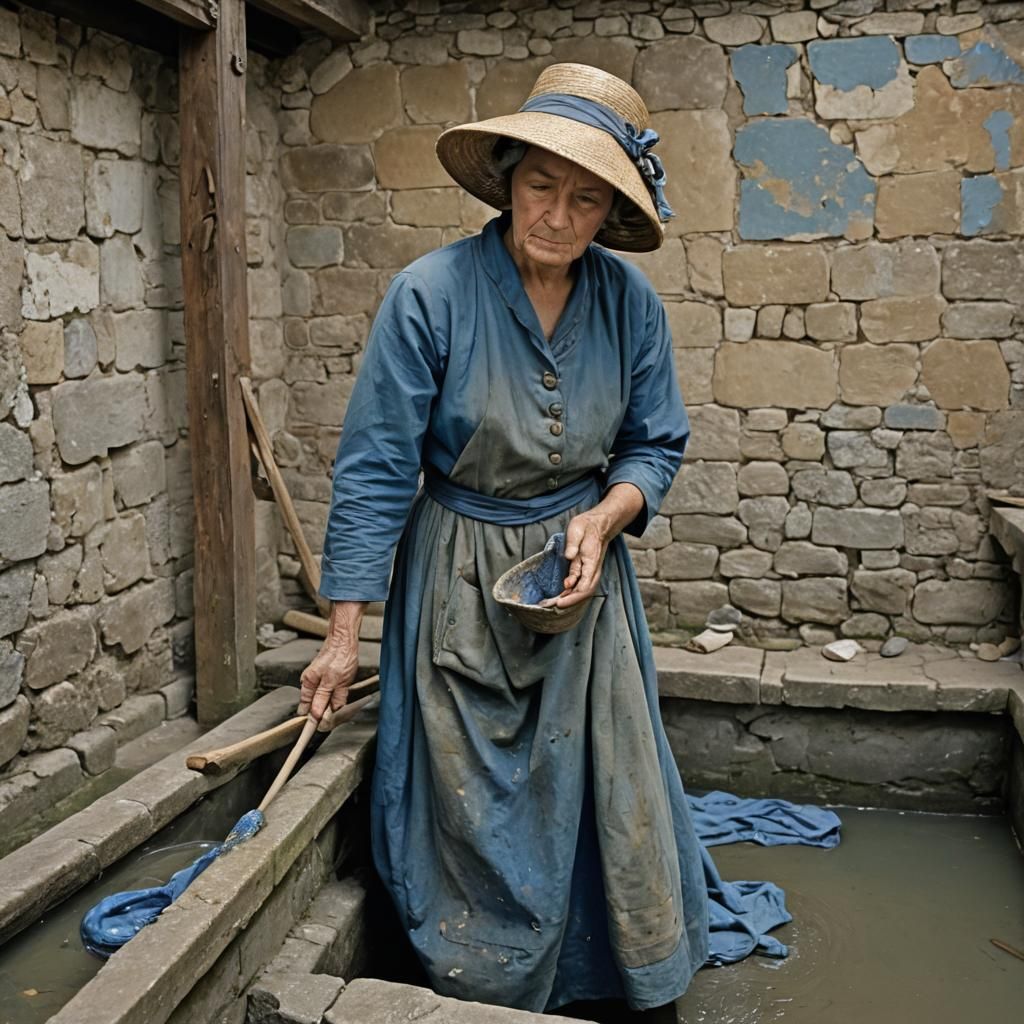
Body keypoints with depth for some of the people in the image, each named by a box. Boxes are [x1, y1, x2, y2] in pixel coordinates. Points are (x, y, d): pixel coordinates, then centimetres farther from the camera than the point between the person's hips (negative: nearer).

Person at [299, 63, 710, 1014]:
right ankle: (490, 994, 32)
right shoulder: (431, 293, -16)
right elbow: (375, 470, -13)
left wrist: (605, 515, -16)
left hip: (581, 577, 3)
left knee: (607, 792, 10)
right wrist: (344, 633, -13)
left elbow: (655, 445, 6)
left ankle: (625, 983, 35)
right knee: (480, 818, 7)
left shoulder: (628, 300, -5)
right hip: (462, 585, -3)